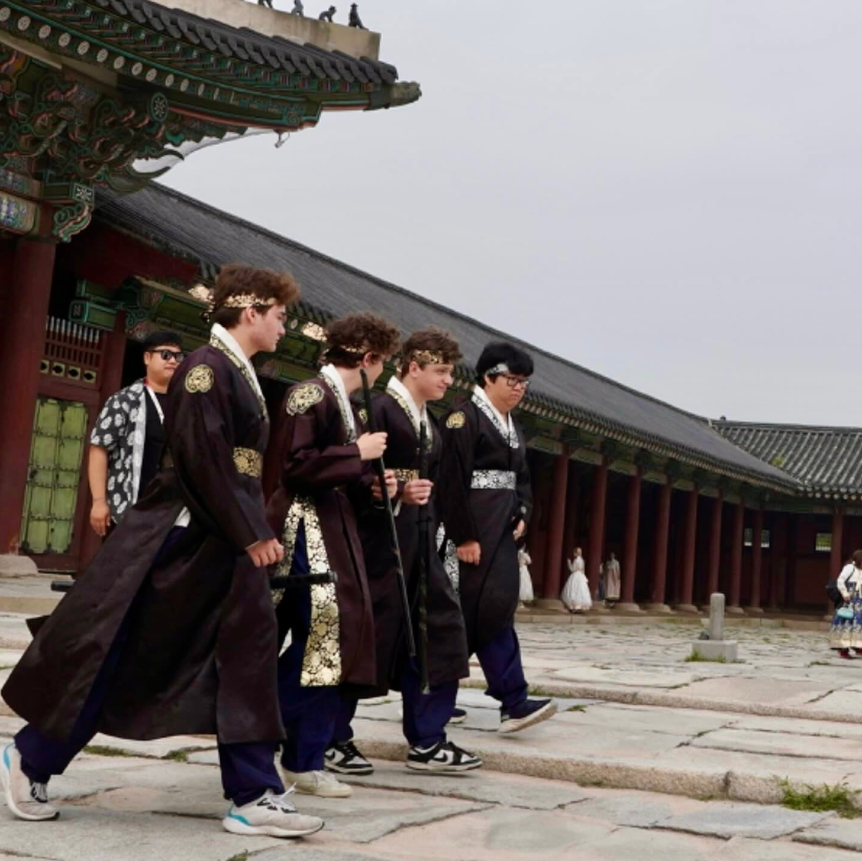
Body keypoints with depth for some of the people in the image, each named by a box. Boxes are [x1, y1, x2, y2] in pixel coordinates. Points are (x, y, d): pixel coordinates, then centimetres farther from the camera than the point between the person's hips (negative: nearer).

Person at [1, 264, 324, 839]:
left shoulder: (241, 374, 14)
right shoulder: (207, 368, -15)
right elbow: (203, 463, -21)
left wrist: (257, 531, 11)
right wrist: (252, 535, -17)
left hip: (229, 540, 10)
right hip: (180, 536, -9)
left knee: (247, 656, 4)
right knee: (112, 651, 0)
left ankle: (254, 796, 8)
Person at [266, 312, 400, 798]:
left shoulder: (346, 403, 16)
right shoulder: (311, 395, -11)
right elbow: (296, 466, -21)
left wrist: (371, 486, 3)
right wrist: (358, 454, -14)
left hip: (335, 528, 10)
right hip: (306, 529, -10)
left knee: (331, 642, 8)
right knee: (318, 639, -9)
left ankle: (305, 757, 15)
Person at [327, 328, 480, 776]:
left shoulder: (426, 420, 17)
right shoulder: (380, 408, -11)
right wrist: (396, 491, -26)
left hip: (418, 542, 9)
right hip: (378, 540, -9)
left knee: (439, 630, 6)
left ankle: (426, 742, 14)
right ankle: (334, 739, 13)